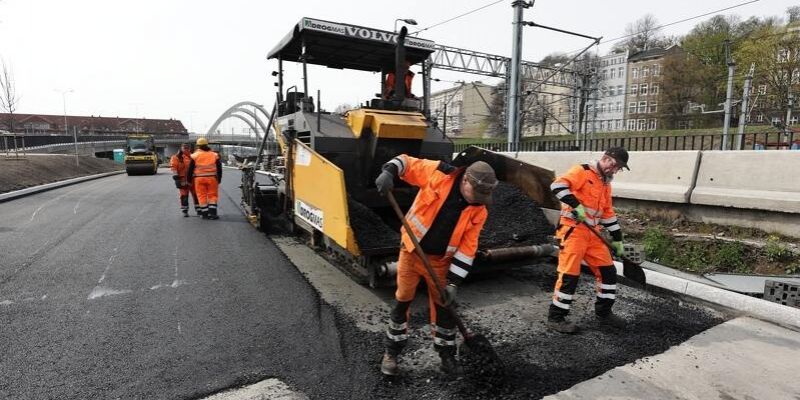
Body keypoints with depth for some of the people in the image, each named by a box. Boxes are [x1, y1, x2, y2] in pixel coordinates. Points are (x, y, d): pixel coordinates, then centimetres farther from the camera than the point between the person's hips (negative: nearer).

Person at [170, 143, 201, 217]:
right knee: (184, 195, 2)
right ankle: (184, 211, 11)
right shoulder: (176, 157, 0)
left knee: (196, 194, 5)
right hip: (183, 180, -3)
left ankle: (198, 209, 15)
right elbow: (173, 167, -7)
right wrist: (175, 175, -17)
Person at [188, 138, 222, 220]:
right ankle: (212, 213, -1)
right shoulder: (214, 155, 7)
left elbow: (190, 169, 4)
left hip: (199, 179, -1)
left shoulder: (195, 155, 3)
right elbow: (219, 168, 9)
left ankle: (205, 214, 7)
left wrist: (189, 179, 12)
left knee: (202, 196, 6)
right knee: (212, 195, 6)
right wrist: (219, 179, 16)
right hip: (212, 178, 1)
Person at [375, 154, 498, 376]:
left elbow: (467, 248, -8)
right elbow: (406, 162, -7)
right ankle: (391, 352, 26)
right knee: (402, 301, 7)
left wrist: (453, 282, -11)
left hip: (440, 260, 2)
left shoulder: (478, 211, -10)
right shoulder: (437, 173, -17)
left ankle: (447, 354, 32)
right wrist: (389, 171, -29)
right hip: (411, 251, -1)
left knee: (444, 307, 11)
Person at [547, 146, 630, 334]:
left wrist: (617, 239, 23)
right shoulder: (582, 171, -5)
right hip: (573, 229, -9)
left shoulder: (606, 184, 21)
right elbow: (557, 185, -21)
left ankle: (604, 312, 27)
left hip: (593, 232, 9)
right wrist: (576, 205, -26)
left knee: (608, 271, 10)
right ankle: (555, 318, 0)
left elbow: (608, 213, 25)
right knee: (569, 274, -10)